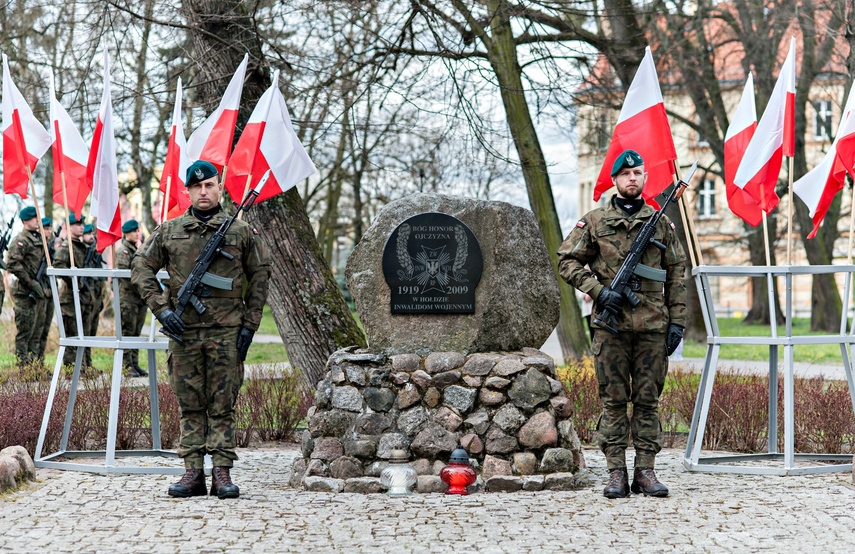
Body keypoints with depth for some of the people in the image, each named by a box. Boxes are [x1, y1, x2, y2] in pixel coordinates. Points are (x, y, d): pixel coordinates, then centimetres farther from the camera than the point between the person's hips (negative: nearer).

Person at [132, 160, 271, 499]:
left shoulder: (242, 232, 5)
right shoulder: (168, 232, 7)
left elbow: (260, 275, 8)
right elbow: (141, 268, 8)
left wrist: (250, 324, 2)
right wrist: (161, 309, -4)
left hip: (227, 331, -1)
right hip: (184, 330, 1)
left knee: (223, 405, 1)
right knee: (190, 405, 4)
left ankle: (222, 473, 4)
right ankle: (193, 472, 8)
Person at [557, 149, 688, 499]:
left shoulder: (661, 223, 11)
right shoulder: (594, 221, 6)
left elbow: (677, 274, 12)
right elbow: (567, 261, 4)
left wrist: (677, 321, 5)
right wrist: (599, 291, -8)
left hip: (653, 326, 2)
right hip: (611, 326, -1)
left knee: (648, 401, 4)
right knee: (614, 401, 1)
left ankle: (645, 471, 9)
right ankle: (616, 473, 5)